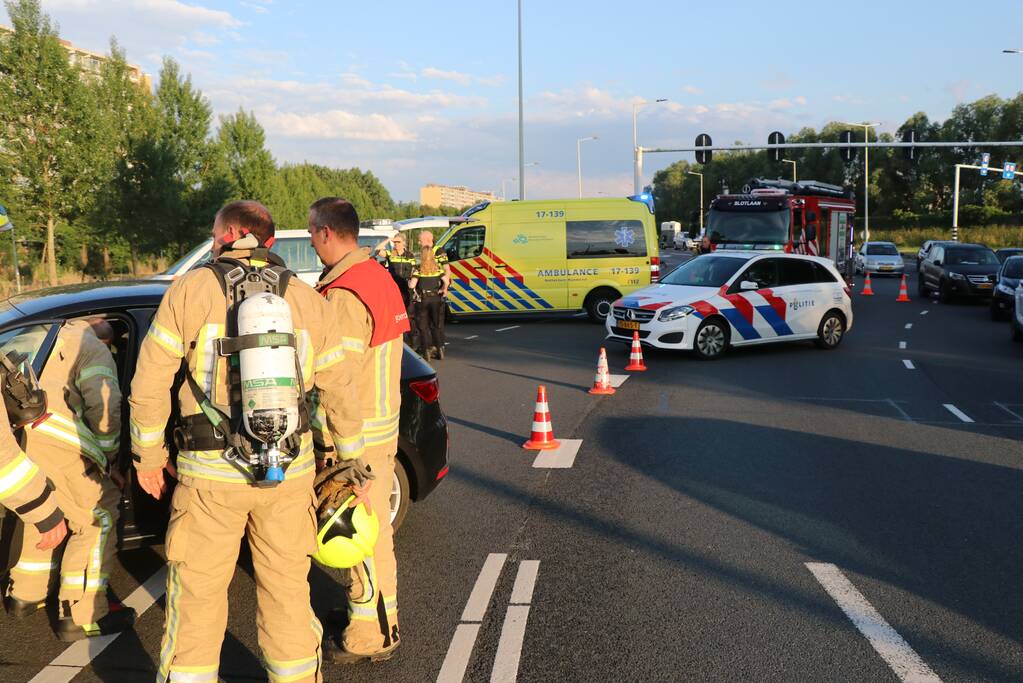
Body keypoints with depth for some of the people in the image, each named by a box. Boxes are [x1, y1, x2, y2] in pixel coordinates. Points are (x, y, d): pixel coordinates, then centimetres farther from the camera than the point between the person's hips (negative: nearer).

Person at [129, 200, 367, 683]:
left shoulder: (192, 290, -6)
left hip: (209, 476, -2)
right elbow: (340, 393, 6)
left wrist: (148, 455, 6)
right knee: (288, 589, 16)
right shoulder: (307, 300, 3)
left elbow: (149, 384, -7)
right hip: (290, 477, 3)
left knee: (197, 594, 12)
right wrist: (354, 460, 17)